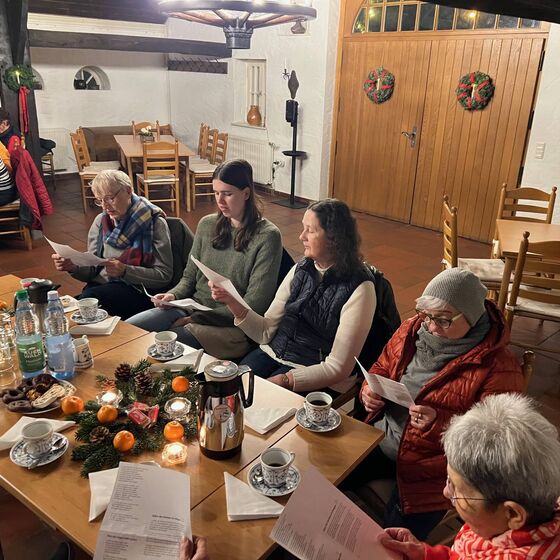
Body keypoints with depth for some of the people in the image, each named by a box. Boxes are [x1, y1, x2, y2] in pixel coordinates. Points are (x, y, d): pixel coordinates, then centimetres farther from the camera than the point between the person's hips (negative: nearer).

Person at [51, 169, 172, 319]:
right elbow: (92, 271, 14)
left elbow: (164, 275, -10)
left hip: (137, 290, -4)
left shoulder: (154, 222, -5)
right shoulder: (101, 221, 12)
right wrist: (73, 267, -8)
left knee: (89, 297, -32)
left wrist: (125, 271, -23)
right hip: (101, 285, 4)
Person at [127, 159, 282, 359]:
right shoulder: (207, 224, 9)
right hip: (191, 308, 6)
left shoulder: (267, 236, -9)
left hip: (230, 324, -5)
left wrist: (195, 319, -13)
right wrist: (173, 295, -7)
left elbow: (254, 304, -13)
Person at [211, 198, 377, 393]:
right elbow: (266, 332, 3)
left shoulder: (358, 289, -14)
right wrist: (233, 303, -12)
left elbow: (337, 368, -13)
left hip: (311, 382, -5)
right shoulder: (301, 270, 4)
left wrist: (284, 380, -20)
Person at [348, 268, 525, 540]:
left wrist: (438, 423, -28)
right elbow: (381, 368, 11)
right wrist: (369, 392, -11)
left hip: (433, 464, -5)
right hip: (380, 439, 5)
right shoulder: (414, 328, -4)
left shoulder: (499, 368, -19)